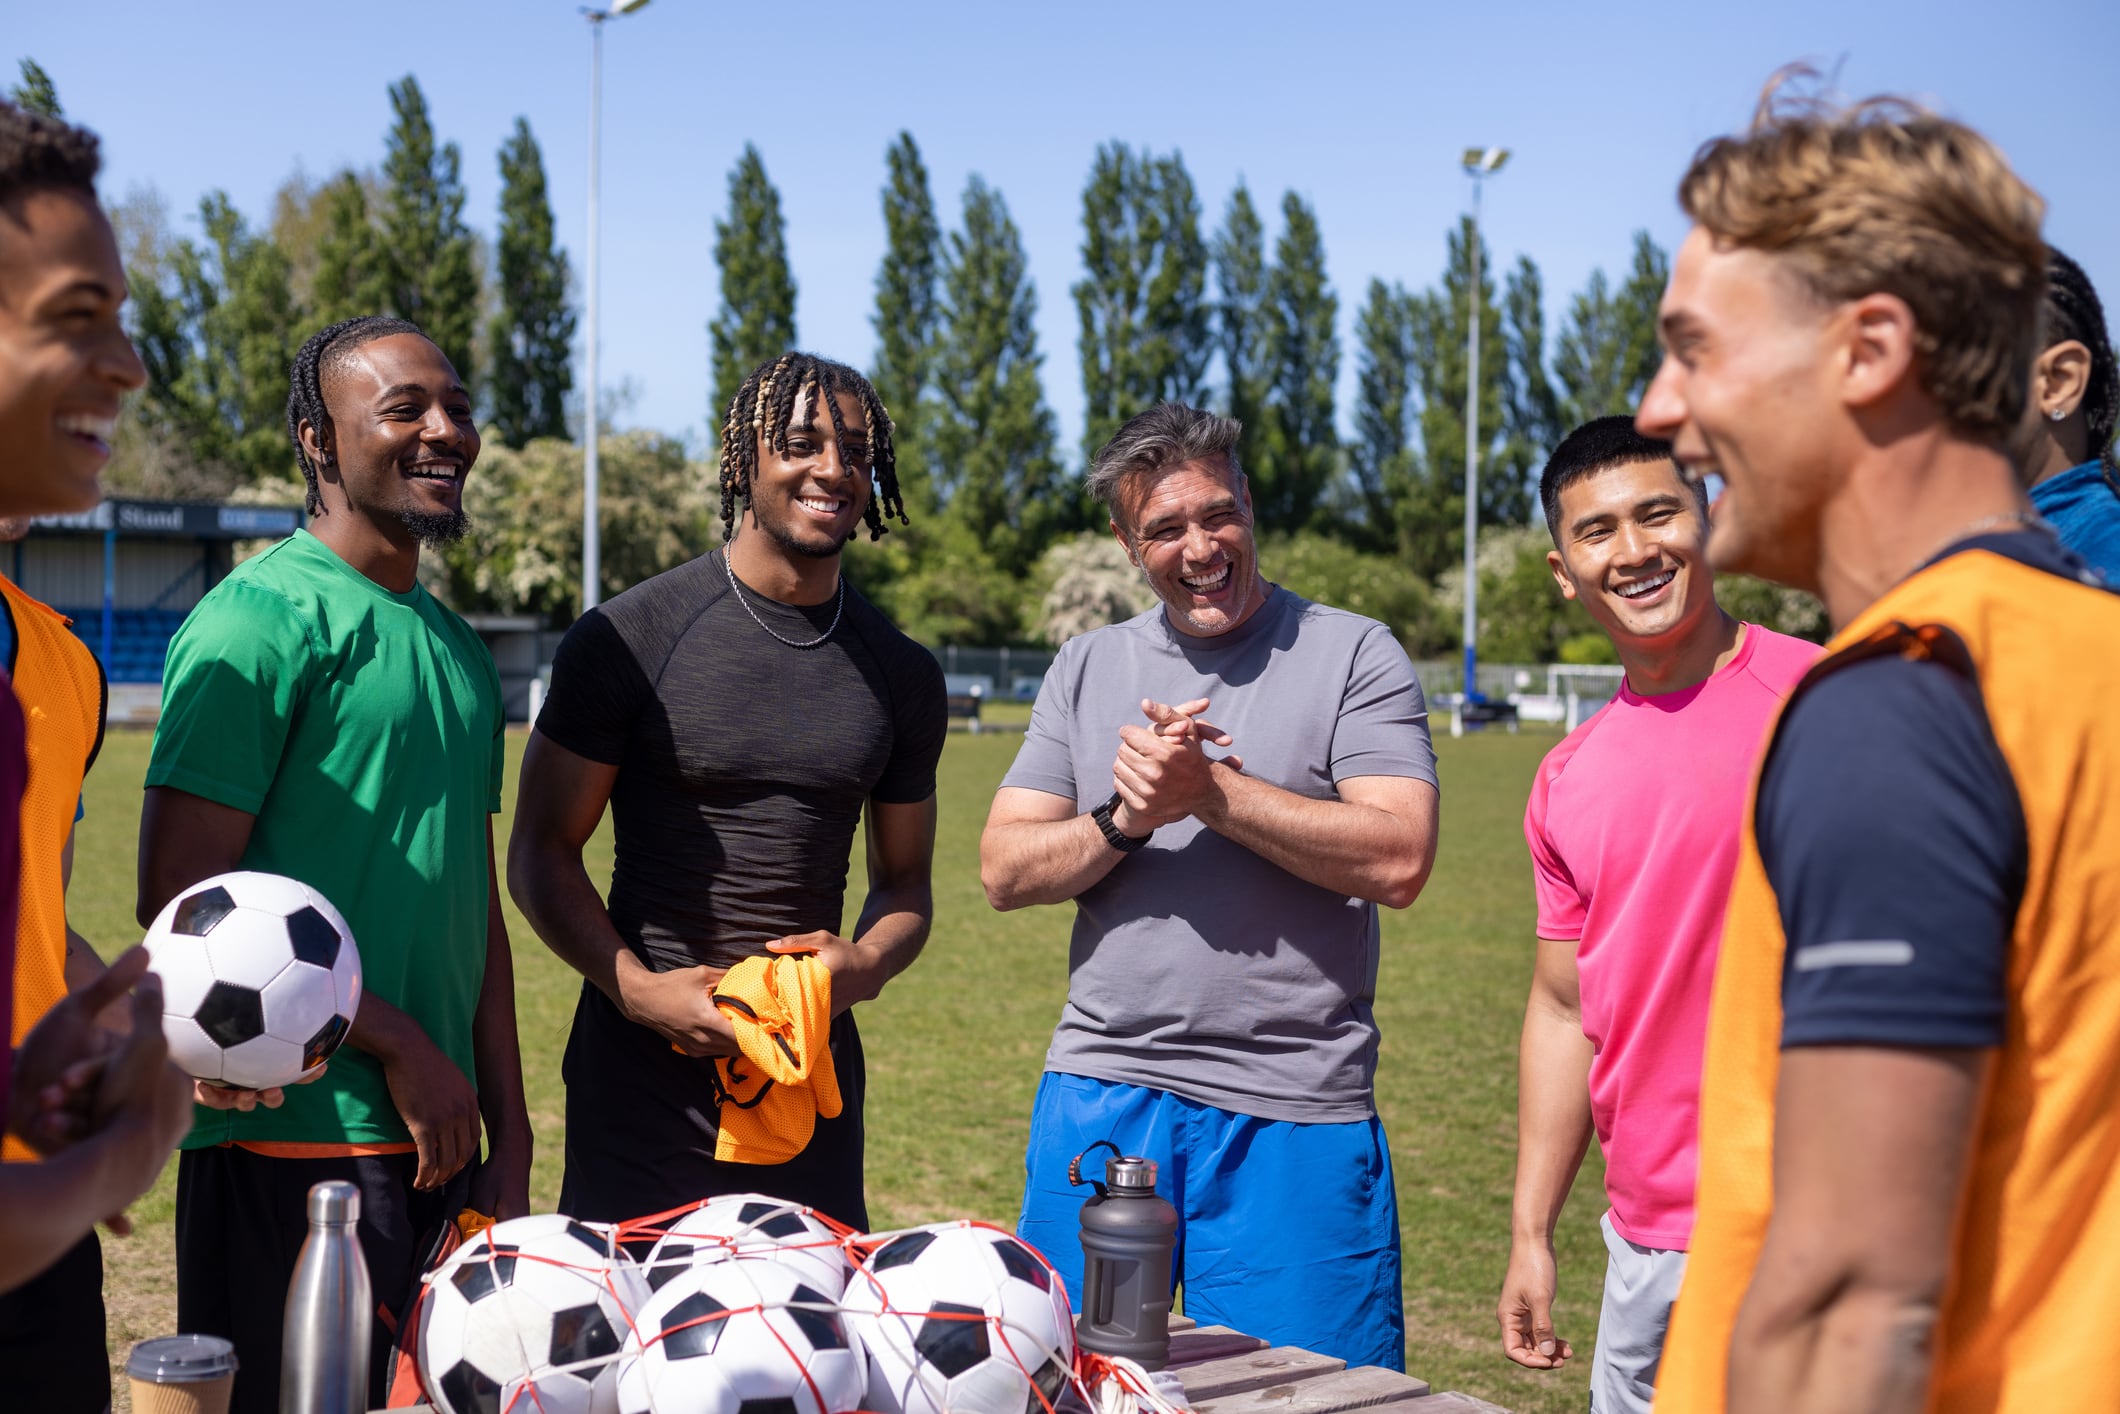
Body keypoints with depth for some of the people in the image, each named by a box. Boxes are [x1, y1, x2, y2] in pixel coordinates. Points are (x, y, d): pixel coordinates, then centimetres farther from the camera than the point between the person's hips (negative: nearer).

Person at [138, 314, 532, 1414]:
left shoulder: (459, 649, 16)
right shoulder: (265, 615, -9)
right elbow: (179, 895, -14)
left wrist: (509, 1139, 15)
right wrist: (401, 1046, -13)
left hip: (435, 1139, 8)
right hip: (292, 1150, -8)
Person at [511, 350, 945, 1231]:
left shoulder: (902, 674, 9)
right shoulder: (628, 638, -5)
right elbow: (541, 853, -2)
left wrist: (871, 960, -7)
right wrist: (637, 987, -16)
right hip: (644, 1078, -3)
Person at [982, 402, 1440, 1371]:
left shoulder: (1355, 655, -1)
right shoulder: (1087, 668, 12)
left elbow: (1399, 861, -13)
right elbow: (1005, 871, 8)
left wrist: (1209, 792, -15)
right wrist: (1123, 819, -10)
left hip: (1292, 1113, -3)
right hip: (1100, 1095, 4)